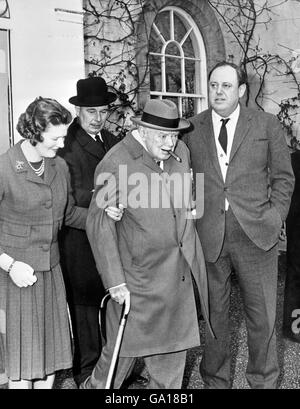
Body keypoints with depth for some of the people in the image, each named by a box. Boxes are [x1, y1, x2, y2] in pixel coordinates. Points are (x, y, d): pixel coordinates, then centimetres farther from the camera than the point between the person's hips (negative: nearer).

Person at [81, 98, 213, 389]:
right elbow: (100, 225, -15)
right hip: (138, 274, -6)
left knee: (173, 345, 15)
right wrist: (115, 281, -17)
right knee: (124, 347, 6)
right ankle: (96, 386, 32)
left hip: (178, 274, 6)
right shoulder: (115, 165, -16)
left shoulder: (181, 151, 5)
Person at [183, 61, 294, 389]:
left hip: (256, 235, 0)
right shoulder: (191, 129, 5)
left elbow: (283, 176, 8)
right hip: (207, 236, 1)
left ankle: (263, 380, 29)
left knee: (262, 314, 9)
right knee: (213, 313, 12)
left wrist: (275, 216, -2)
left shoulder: (267, 125, 5)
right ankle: (215, 380, 30)